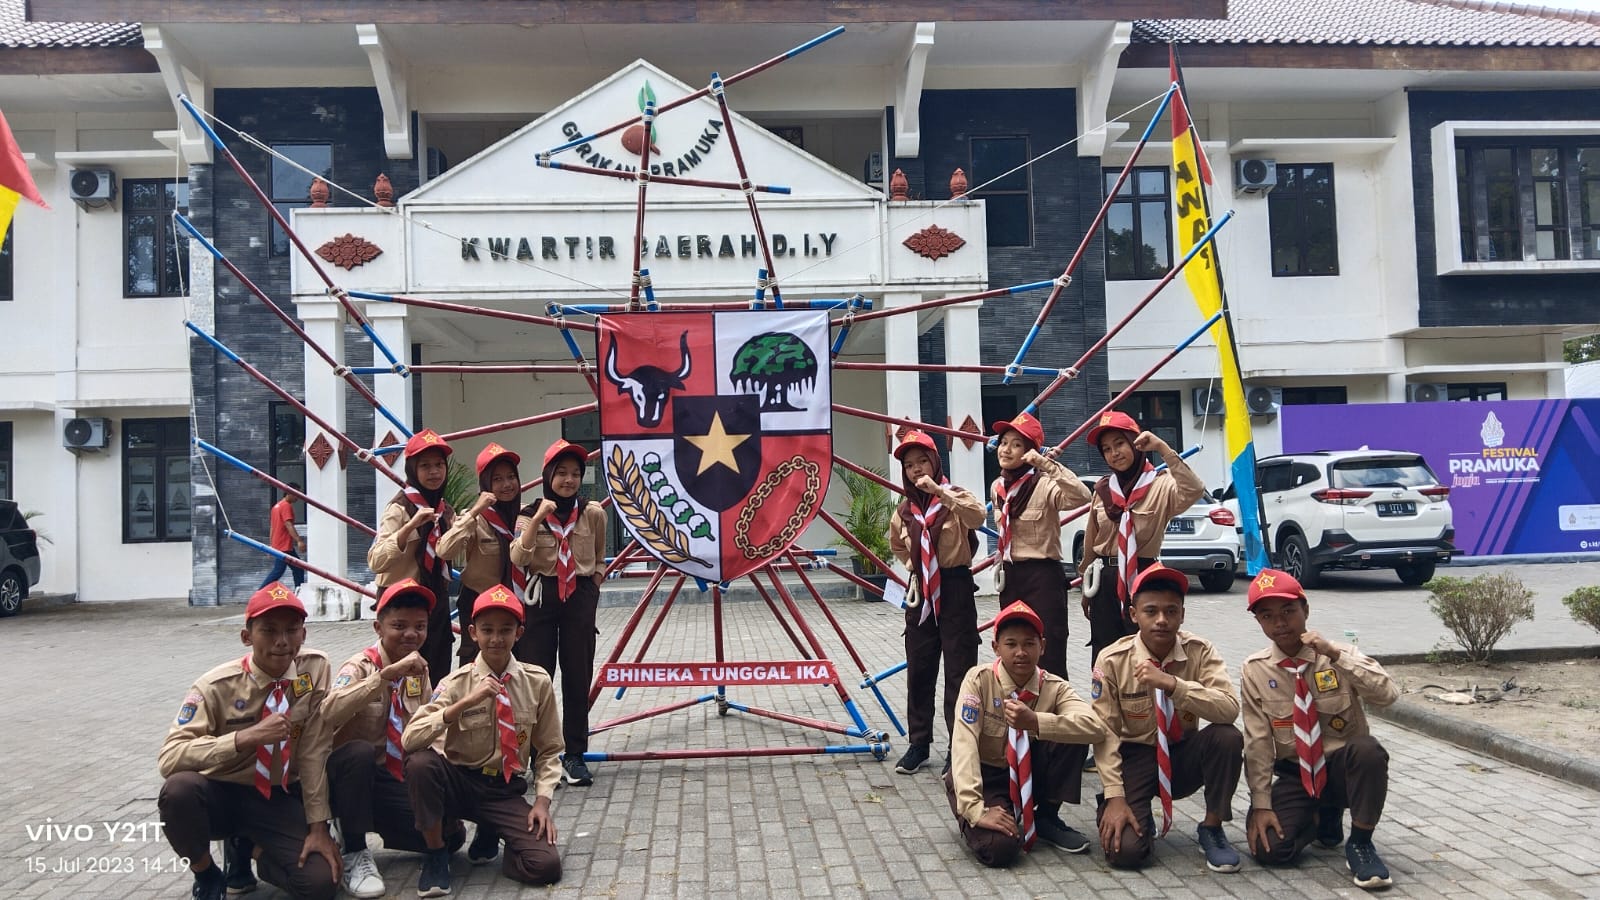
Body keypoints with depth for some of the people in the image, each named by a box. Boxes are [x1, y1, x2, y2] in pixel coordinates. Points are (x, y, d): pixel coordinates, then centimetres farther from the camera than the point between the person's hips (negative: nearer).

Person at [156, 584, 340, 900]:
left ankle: (246, 849, 11)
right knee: (179, 788, -35)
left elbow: (314, 752, -9)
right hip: (220, 794, -1)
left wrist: (318, 825, -13)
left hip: (279, 800, 1)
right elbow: (170, 760, -29)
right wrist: (246, 737, -39)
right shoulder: (217, 686, -18)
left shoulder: (314, 669, -12)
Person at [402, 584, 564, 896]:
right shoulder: (457, 682, -8)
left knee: (546, 866, -23)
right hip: (458, 782, 0)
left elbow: (548, 750, 6)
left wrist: (542, 799, -8)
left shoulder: (537, 682, -4)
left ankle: (490, 836, 9)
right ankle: (436, 855, -9)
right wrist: (465, 702, -31)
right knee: (420, 761, -33)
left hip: (506, 791, 0)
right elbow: (409, 740, -22)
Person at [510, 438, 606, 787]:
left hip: (580, 597, 1)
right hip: (541, 597, -1)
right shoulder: (530, 513, -2)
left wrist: (592, 584, 9)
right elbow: (518, 558, -19)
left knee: (577, 677, 4)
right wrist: (537, 518, -25)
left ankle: (575, 755, 13)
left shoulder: (593, 513, 1)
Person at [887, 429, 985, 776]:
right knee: (919, 670, 9)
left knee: (959, 670, -2)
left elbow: (977, 516, -29)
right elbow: (898, 545, 27)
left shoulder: (955, 496, -5)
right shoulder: (905, 510, 9)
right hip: (921, 591, 5)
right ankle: (918, 743, 19)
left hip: (955, 589, -5)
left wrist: (940, 490, -33)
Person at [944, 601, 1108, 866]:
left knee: (1068, 733, -22)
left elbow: (1095, 727, -27)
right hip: (983, 776, -3)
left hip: (1030, 774, 3)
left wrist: (1035, 721, -40)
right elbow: (964, 742, -28)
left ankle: (1046, 819, -3)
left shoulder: (1054, 688, -8)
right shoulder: (979, 680, -17)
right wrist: (976, 809, -39)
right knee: (1000, 848, -31)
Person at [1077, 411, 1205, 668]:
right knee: (1103, 657, 11)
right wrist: (1086, 588, 20)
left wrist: (1163, 448, -30)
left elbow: (1193, 491, -29)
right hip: (1105, 581, 5)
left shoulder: (1160, 485, -7)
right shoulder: (1103, 488, 10)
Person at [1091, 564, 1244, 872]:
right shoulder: (1113, 660, -14)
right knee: (1125, 850, -23)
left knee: (1227, 737, -30)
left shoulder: (1199, 651, -11)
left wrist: (1172, 683, -39)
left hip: (1184, 755, 2)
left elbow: (1230, 709, -26)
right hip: (1134, 757, -2)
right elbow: (1105, 731, -14)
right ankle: (1141, 820, 15)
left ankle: (1212, 828, -7)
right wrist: (1115, 797, -21)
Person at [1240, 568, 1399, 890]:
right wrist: (1261, 804, -12)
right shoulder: (1254, 671, -7)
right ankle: (1324, 817, 14)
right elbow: (1257, 743, -7)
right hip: (1295, 774, 1)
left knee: (1368, 749, -36)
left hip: (1344, 767, -1)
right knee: (1269, 849, -20)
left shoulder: (1339, 655, -8)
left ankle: (1360, 844, -13)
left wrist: (1335, 655, -31)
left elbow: (1388, 695, -24)